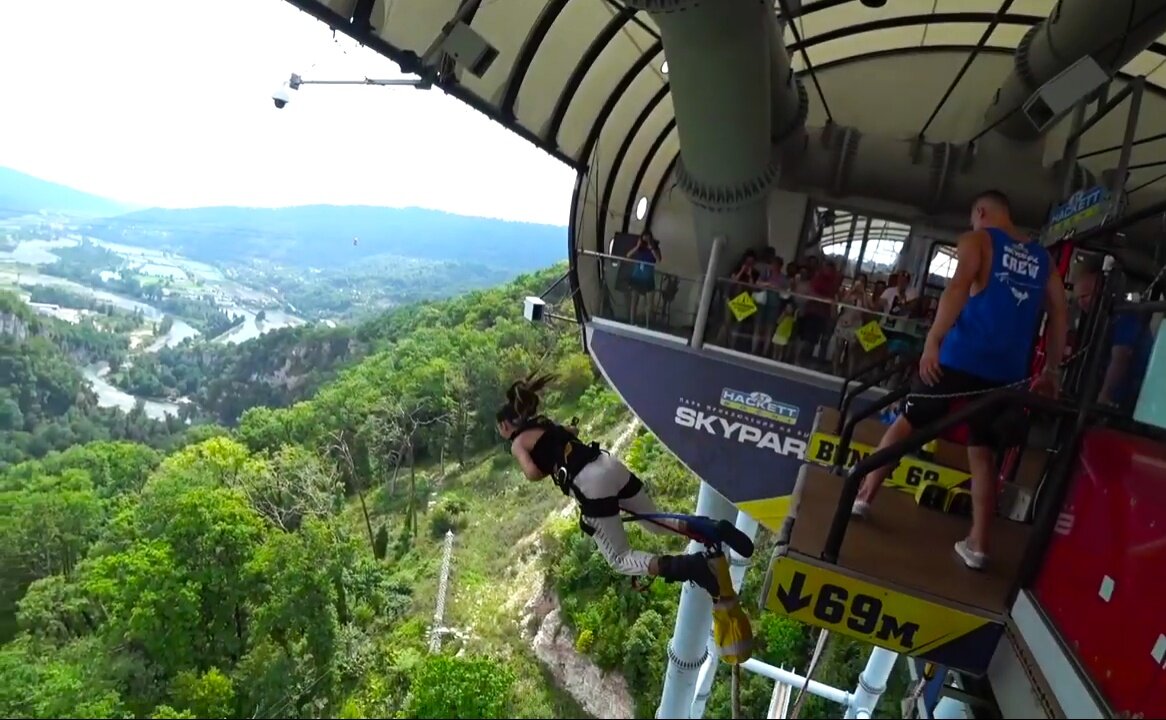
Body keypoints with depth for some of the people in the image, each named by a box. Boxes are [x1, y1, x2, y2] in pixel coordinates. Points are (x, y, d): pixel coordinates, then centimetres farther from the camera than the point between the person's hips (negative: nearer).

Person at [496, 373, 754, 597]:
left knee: (620, 560, 1)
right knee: (655, 523, 22)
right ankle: (714, 530, -2)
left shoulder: (518, 443, 5)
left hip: (591, 485, -7)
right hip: (611, 466, 8)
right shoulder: (546, 423, 25)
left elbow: (533, 472, -10)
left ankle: (686, 567, -21)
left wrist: (551, 468, 11)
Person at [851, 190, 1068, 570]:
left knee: (906, 422, 13)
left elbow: (958, 288, -17)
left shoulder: (976, 240, 2)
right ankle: (977, 544, 12)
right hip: (1006, 372, 5)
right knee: (981, 452, 12)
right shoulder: (1041, 256, 18)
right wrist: (1051, 370, 20)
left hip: (961, 357, -4)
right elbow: (1060, 312, 16)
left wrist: (932, 342, -21)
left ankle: (863, 495, 17)